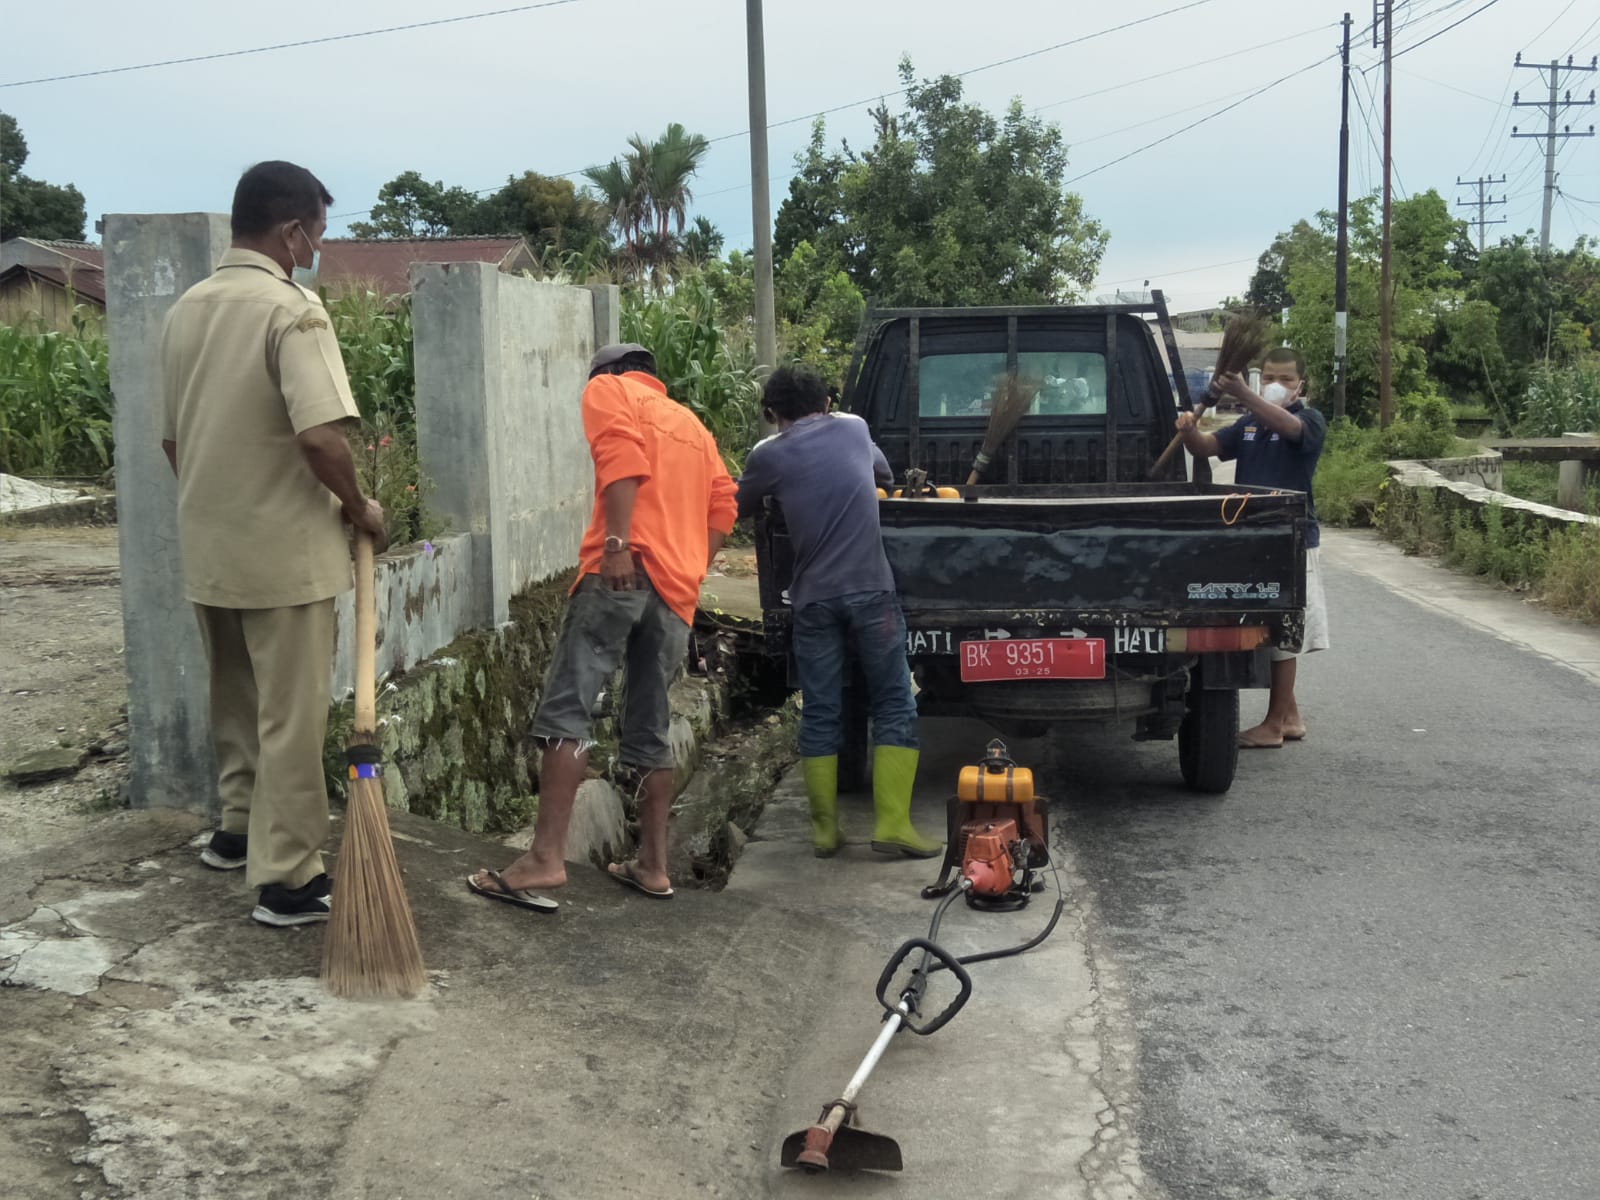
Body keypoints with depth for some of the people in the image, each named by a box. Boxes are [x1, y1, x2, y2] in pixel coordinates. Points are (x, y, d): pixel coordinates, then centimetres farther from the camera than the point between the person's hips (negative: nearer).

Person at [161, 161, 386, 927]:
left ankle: (240, 829, 38)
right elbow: (320, 438, -26)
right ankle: (286, 881, 7)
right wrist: (359, 508, -10)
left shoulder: (185, 311, 8)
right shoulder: (292, 309, -16)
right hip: (283, 553, -7)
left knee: (235, 700, 23)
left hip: (206, 552, 8)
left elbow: (172, 440, 15)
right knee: (290, 718, 1)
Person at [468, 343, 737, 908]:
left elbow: (622, 457, -10)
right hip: (678, 590, 7)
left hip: (625, 570, -7)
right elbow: (722, 507, 21)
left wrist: (616, 543, -19)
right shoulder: (693, 424, 32)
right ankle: (653, 866, 14)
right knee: (650, 731, 12)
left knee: (565, 710, -12)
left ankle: (546, 857, -22)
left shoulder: (609, 389, 11)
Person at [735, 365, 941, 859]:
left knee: (820, 713, 8)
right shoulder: (854, 428, 11)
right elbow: (885, 474, 30)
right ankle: (892, 823, 0)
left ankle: (825, 829, 13)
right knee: (893, 706, 6)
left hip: (813, 598, 0)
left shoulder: (768, 455, 4)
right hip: (871, 589, 0)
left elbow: (740, 509, 20)